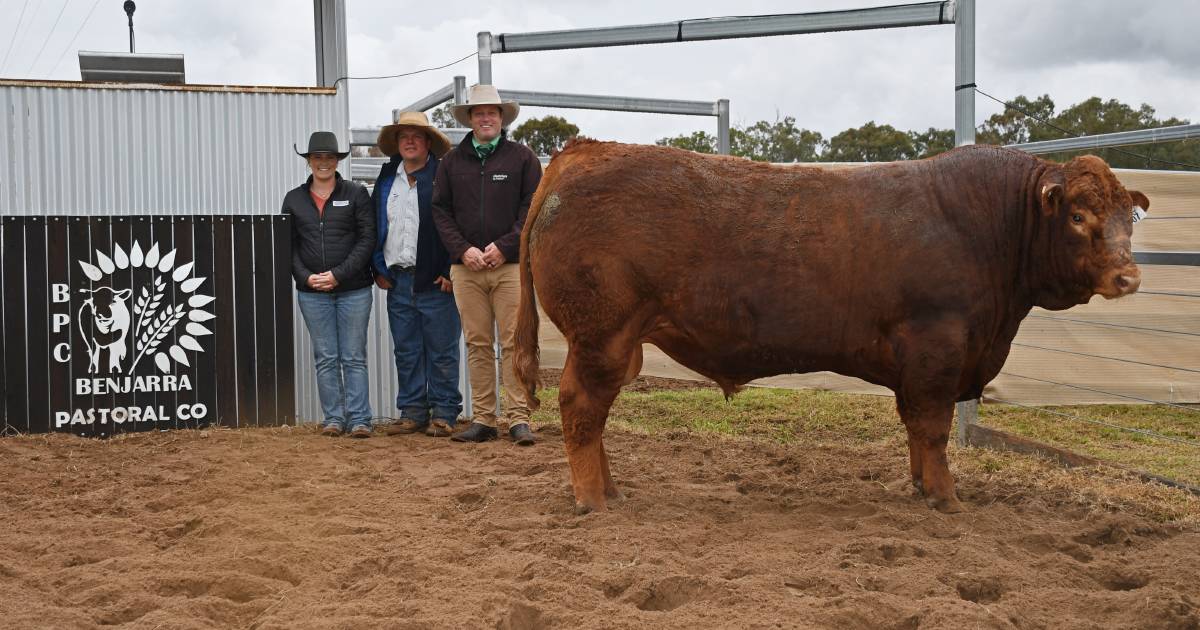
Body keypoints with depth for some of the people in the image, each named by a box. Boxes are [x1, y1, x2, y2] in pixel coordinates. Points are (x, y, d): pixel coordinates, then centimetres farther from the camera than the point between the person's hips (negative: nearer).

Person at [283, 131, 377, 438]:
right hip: (312, 292, 2)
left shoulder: (356, 194, 2)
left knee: (354, 357, 0)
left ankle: (359, 419, 2)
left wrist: (339, 274, -12)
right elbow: (288, 246, 9)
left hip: (353, 289, -2)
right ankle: (333, 418, 10)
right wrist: (305, 277, -7)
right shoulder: (294, 199, 10)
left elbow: (367, 240, -4)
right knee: (326, 358, 4)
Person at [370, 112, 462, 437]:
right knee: (406, 352, 9)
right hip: (397, 281, 6)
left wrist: (451, 272, -11)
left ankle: (443, 414, 8)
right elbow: (374, 227, 18)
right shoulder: (386, 179, 14)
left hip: (436, 281, -5)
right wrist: (379, 270, 9)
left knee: (442, 352, 1)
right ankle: (412, 413, 17)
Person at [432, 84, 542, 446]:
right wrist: (462, 250, -4)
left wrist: (504, 246, -9)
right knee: (477, 345, 4)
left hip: (510, 265, -2)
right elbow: (441, 210, 10)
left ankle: (518, 419, -2)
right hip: (466, 267, 2)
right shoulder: (452, 161, 13)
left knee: (513, 343, -4)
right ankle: (482, 420, 8)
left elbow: (533, 208, 0)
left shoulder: (522, 158, 6)